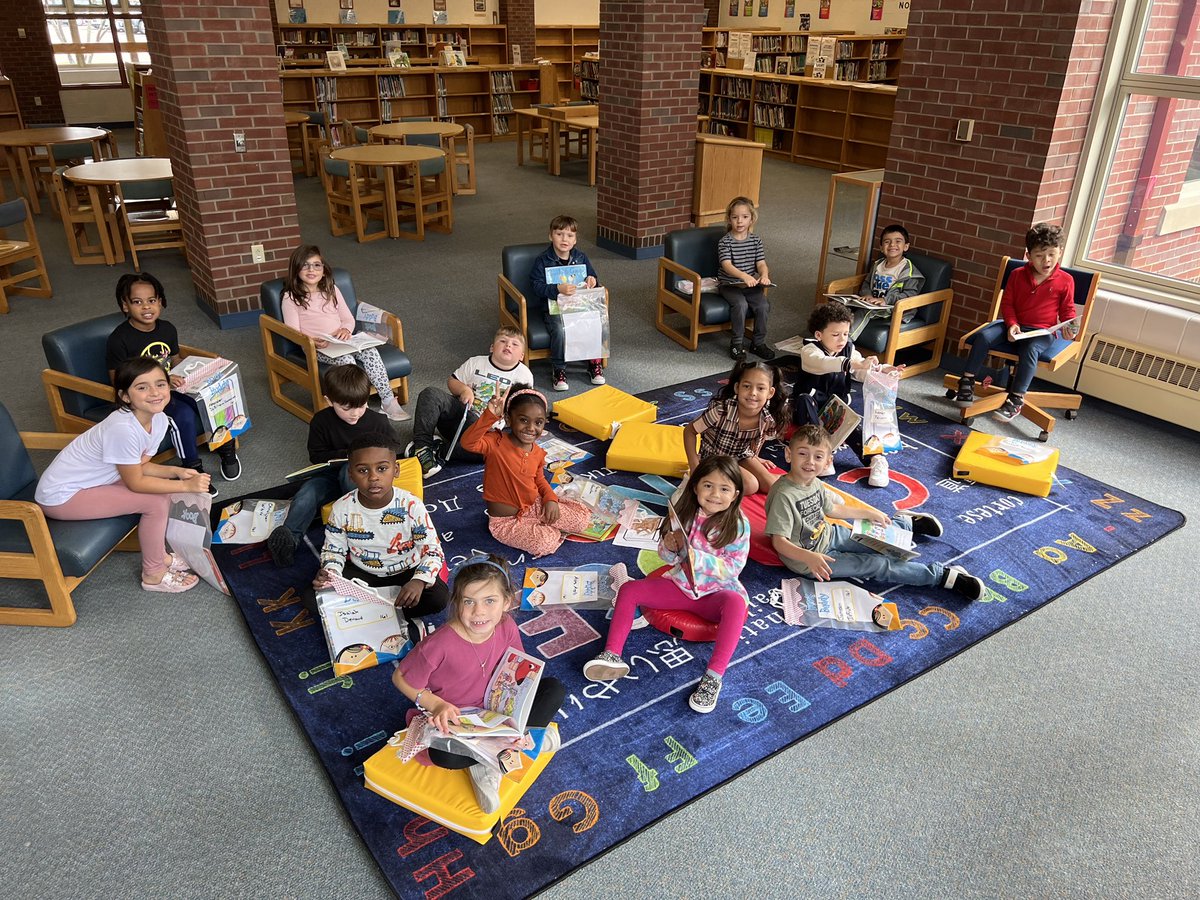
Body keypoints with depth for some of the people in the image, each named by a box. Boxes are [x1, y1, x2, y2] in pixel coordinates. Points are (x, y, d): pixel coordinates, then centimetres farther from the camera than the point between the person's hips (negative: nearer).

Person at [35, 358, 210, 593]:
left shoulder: (159, 420, -7)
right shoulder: (123, 429, -32)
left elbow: (140, 465, 3)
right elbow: (136, 482, -22)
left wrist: (176, 472, -12)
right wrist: (186, 486, -22)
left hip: (88, 479, 8)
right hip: (61, 496, -8)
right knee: (157, 502, -16)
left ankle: (159, 554, 17)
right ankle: (154, 575, 1)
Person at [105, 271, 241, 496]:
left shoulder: (167, 329, 7)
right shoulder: (119, 340, -13)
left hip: (172, 389, 6)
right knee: (185, 414, -32)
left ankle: (226, 448, 3)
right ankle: (193, 469, -16)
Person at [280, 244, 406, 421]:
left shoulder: (332, 290, 16)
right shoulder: (291, 298, 2)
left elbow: (348, 318, 15)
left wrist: (346, 329, -9)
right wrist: (312, 342, -24)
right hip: (317, 347, -4)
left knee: (370, 351, -26)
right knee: (346, 360, -34)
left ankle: (388, 401, -28)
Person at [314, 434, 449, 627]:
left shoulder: (411, 506, -22)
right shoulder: (342, 508, -15)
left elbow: (433, 551, -18)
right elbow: (334, 550, 0)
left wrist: (419, 581, -36)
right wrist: (329, 573, -23)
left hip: (406, 571, -2)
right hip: (362, 573, 2)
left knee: (439, 597, -29)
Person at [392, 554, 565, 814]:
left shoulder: (506, 628, -17)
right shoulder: (440, 644, -30)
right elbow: (401, 678, -15)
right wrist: (436, 704, -26)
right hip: (449, 717, -5)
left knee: (554, 689, -10)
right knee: (444, 754, -37)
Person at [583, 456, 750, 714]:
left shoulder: (738, 525, -13)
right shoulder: (685, 514, -4)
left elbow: (733, 569, -17)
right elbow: (667, 557, 3)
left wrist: (698, 557, -29)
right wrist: (669, 547, -21)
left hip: (716, 594, -4)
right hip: (680, 585, 4)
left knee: (736, 602, -37)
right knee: (628, 590, -9)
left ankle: (714, 676, -35)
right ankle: (612, 655, -14)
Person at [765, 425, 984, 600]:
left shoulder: (814, 483, -4)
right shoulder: (783, 495, -32)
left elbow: (832, 508, 14)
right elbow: (779, 542, -32)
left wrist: (869, 512, 16)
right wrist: (809, 557, -46)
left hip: (827, 535, 8)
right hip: (807, 560, -8)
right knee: (876, 565, -10)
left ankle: (909, 523, 50)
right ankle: (944, 576, -1)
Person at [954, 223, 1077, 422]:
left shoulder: (1065, 281, 1)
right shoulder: (1018, 274, 5)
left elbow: (1068, 311, 7)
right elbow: (1007, 303, 6)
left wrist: (1068, 327, -14)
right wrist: (1011, 324, -11)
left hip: (1042, 331, -3)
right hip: (1014, 326, 3)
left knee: (1029, 349, -36)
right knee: (983, 335, -24)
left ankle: (1016, 399, -32)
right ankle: (968, 380, -11)